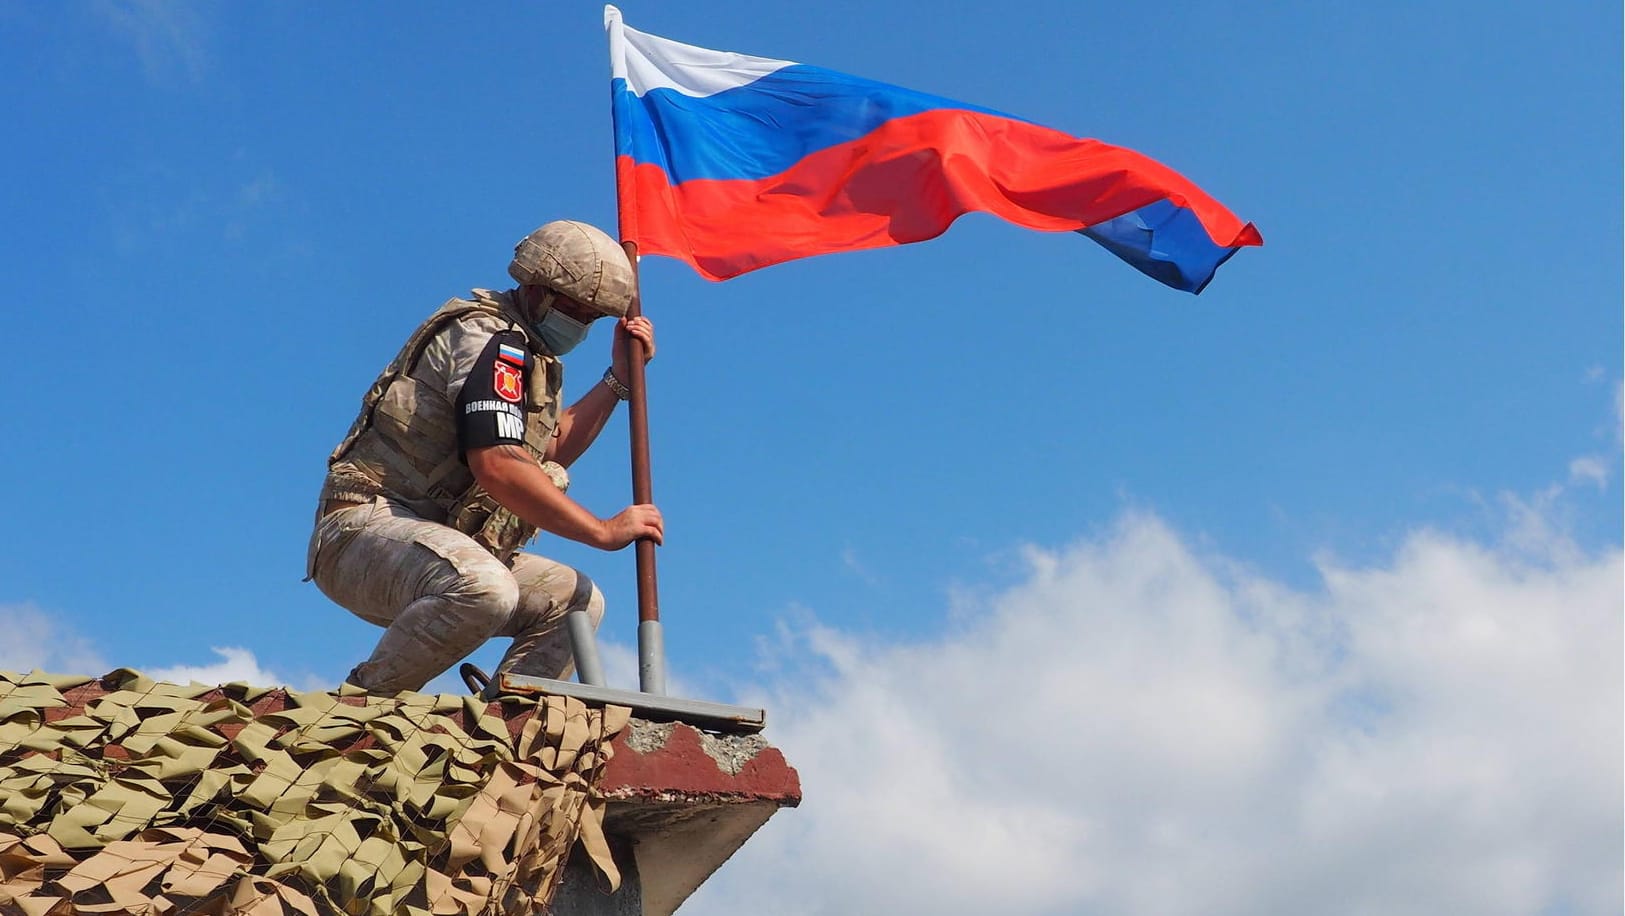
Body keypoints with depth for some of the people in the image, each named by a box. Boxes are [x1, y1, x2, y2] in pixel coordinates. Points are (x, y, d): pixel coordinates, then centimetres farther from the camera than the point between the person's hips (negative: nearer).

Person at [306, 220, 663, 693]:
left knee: (579, 603, 6)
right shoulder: (490, 339, -13)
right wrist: (604, 531, -22)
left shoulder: (527, 352, 19)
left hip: (434, 540, 10)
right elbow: (497, 466, -27)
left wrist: (619, 376, 22)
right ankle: (362, 703, -19)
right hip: (367, 526, -10)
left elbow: (552, 450, 29)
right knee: (484, 589, -38)